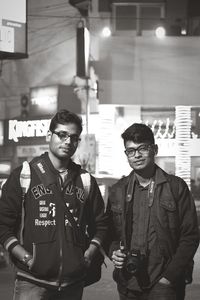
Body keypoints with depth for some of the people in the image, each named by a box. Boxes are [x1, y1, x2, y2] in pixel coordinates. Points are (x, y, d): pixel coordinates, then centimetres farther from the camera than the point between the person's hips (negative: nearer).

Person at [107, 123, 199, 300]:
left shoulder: (176, 186, -1)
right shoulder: (118, 191, 8)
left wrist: (170, 276, -9)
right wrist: (114, 252, -5)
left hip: (165, 284, -3)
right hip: (128, 284, 3)